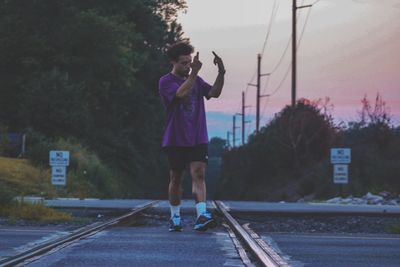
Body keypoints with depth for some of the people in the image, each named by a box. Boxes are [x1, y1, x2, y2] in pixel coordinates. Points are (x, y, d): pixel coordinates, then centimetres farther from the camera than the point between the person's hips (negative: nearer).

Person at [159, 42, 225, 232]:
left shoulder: (196, 80, 13)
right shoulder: (166, 82, -4)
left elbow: (214, 93, -3)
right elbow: (181, 93, -24)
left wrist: (221, 73, -16)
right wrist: (194, 73, -30)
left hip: (198, 139, 3)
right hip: (175, 140, -3)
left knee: (198, 175, -12)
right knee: (176, 179, 7)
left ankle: (201, 216, -24)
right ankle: (175, 217, 22)